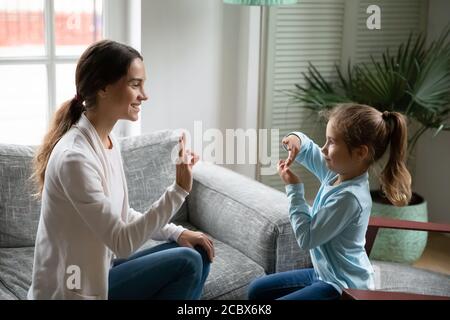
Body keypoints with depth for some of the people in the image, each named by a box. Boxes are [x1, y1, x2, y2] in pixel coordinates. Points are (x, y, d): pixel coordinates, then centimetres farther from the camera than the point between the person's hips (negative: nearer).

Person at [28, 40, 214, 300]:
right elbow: (122, 242, -25)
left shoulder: (108, 140, 3)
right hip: (76, 288, -9)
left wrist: (178, 233, 0)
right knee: (187, 263, -13)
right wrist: (179, 190, -30)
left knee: (198, 253, 7)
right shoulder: (75, 157, -27)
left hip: (99, 269, 9)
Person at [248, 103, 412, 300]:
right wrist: (297, 139, -10)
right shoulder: (337, 173, -3)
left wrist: (294, 189, -18)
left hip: (345, 287, -10)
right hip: (325, 273, 10)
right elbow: (309, 152, 15)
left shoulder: (348, 197, -29)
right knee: (257, 291, 16)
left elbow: (306, 238, -23)